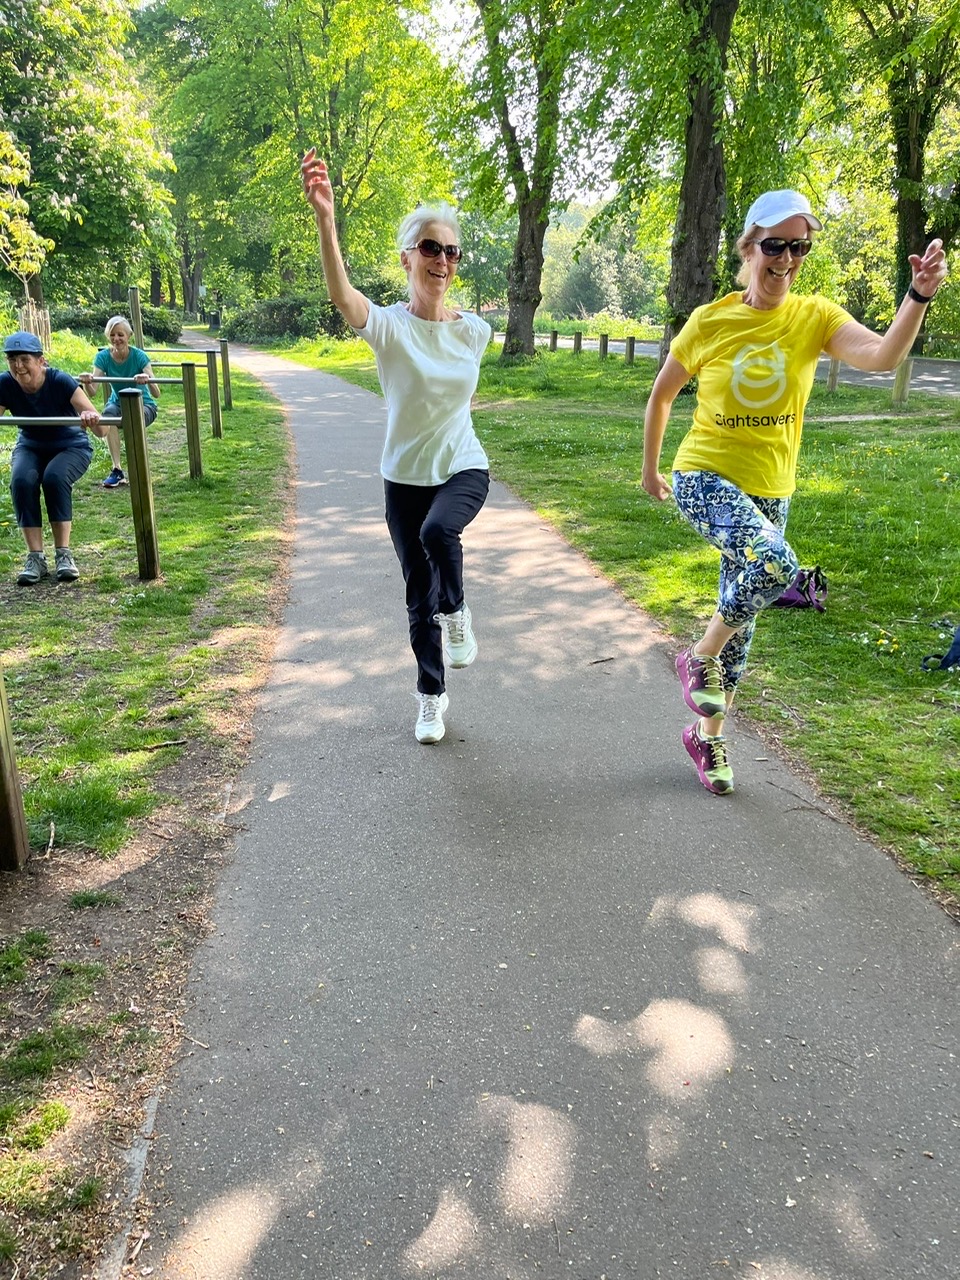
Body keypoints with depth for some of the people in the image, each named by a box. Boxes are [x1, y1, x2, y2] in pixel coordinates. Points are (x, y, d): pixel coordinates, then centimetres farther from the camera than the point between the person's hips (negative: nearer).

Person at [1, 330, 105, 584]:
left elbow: (101, 430, -37)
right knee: (21, 480, -29)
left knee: (54, 477, -33)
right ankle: (35, 557, -22)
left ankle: (63, 554, -23)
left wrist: (93, 420, -60)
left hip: (71, 447, -2)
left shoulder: (60, 381, -28)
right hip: (30, 447, 3)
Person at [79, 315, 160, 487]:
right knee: (108, 415, -33)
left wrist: (148, 380, -50)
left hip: (143, 404, -2)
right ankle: (117, 470, -27)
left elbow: (156, 394, -28)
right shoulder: (103, 357, -11)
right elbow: (93, 392, -22)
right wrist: (87, 382, -45)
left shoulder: (139, 356, -18)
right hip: (117, 403, 2)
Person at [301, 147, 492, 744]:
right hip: (405, 476, -1)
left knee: (439, 530, -34)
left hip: (464, 468, 1)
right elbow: (342, 294, -37)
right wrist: (325, 218, -50)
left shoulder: (474, 331, -4)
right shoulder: (388, 326, -15)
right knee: (419, 594, 8)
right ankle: (432, 696, 29)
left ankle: (456, 613, -3)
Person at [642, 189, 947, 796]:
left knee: (743, 615, 10)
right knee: (776, 563, -31)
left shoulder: (816, 316, -4)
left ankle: (709, 735, 29)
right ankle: (700, 656, -6)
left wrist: (920, 295, -39)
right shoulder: (709, 321, -6)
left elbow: (882, 354, -23)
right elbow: (662, 395, 8)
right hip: (705, 477, -3)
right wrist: (650, 469, 13)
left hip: (769, 490, 3)